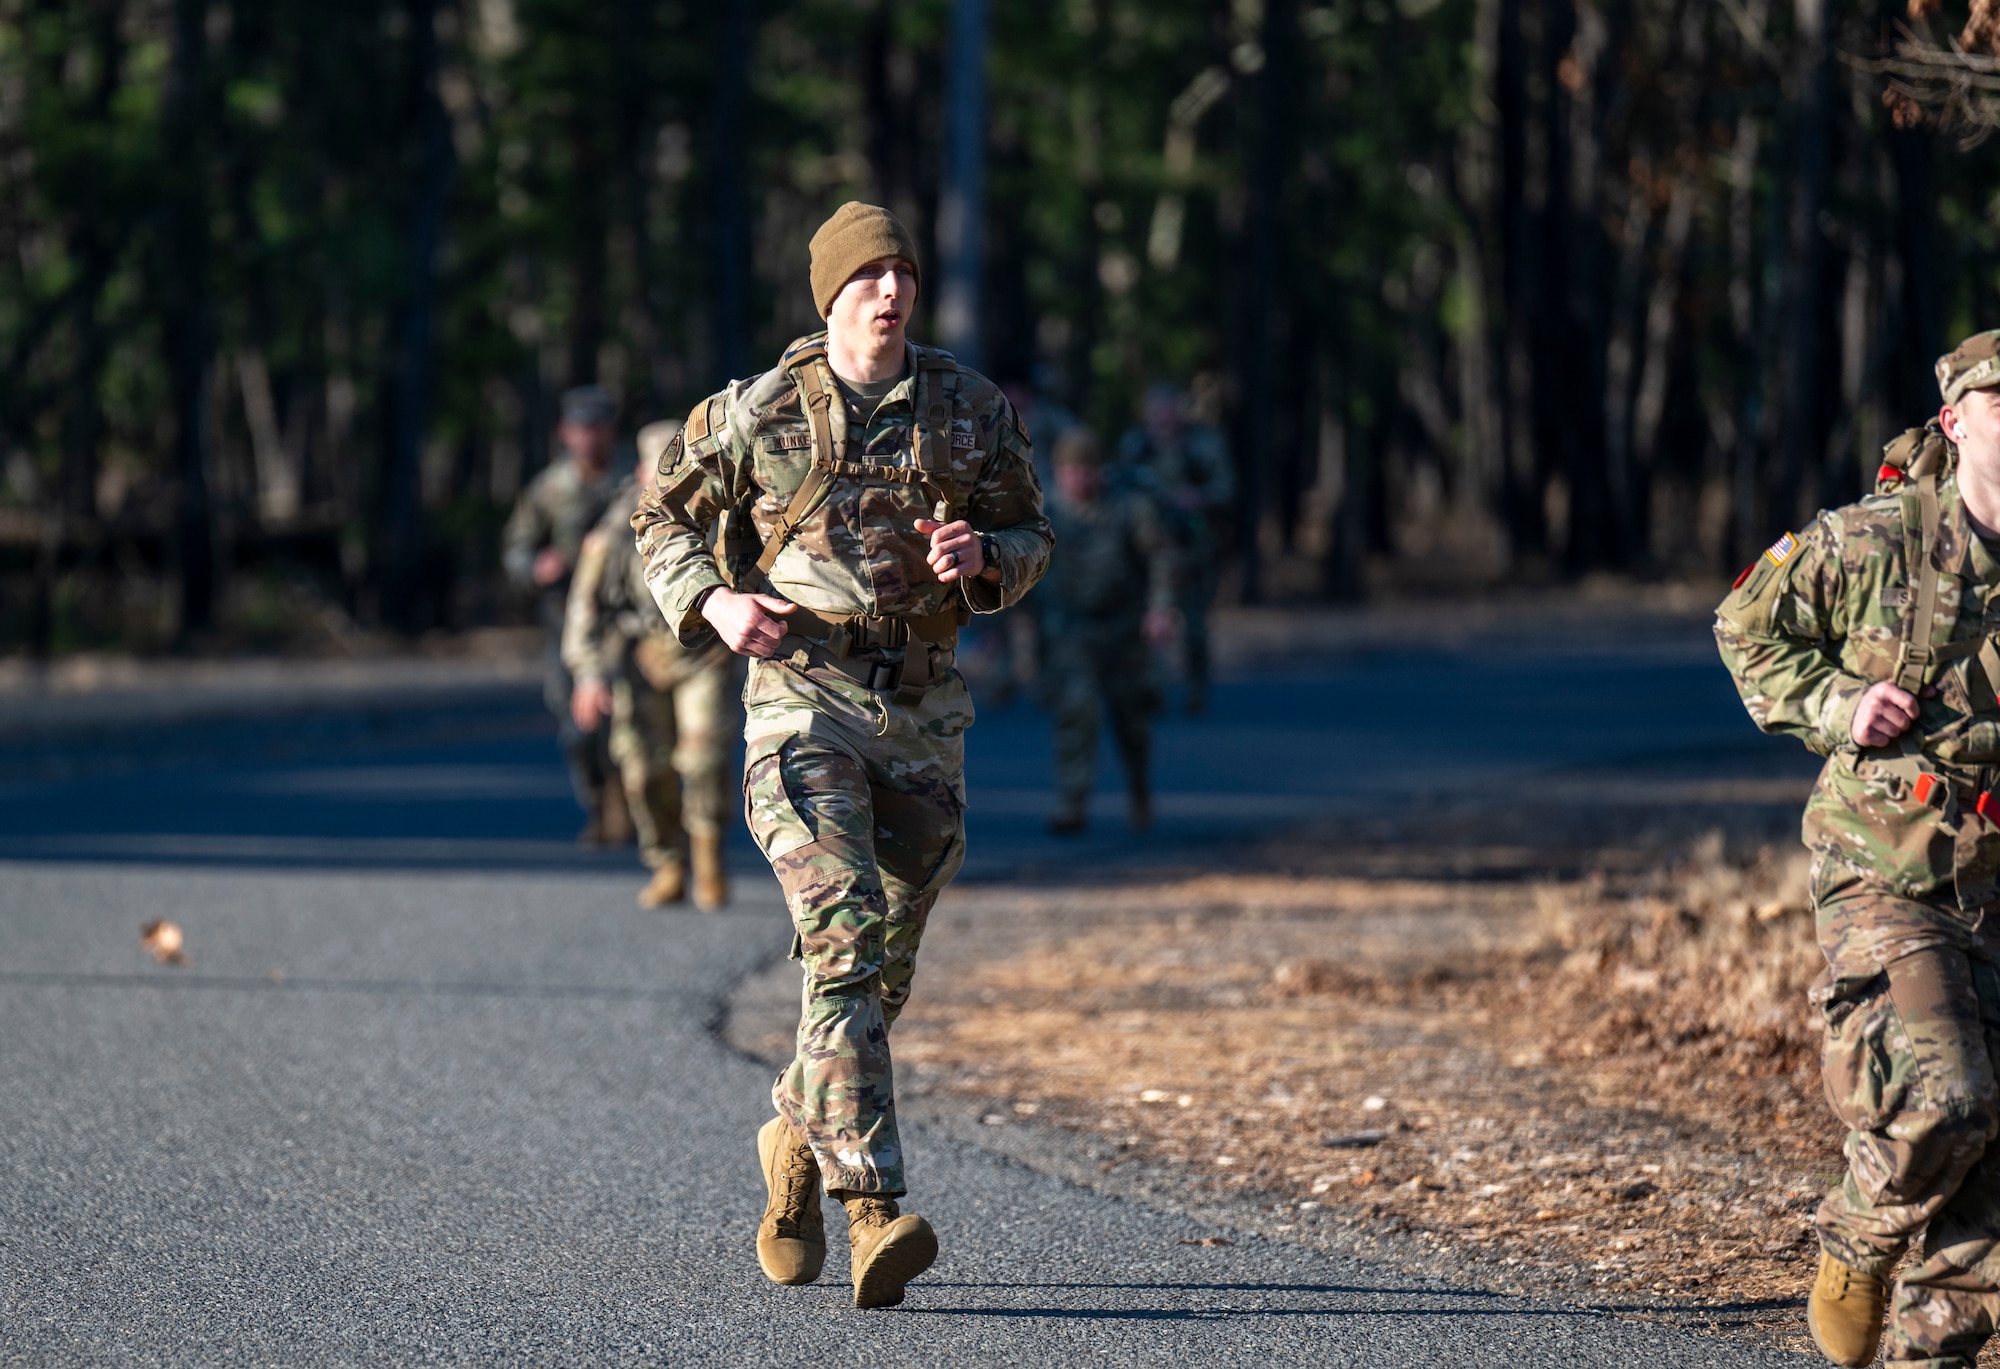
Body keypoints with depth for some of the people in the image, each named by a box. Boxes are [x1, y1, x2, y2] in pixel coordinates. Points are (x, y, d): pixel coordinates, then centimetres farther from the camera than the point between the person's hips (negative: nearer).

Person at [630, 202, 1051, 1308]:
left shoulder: (970, 407, 5)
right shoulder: (758, 411, -1)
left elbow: (1030, 539, 13)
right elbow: (662, 520, 10)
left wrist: (982, 556, -10)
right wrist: (715, 604, -9)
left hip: (923, 718, 4)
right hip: (802, 705, -4)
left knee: (882, 970, 11)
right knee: (844, 939, -21)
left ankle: (797, 1142, 40)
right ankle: (873, 1214, -28)